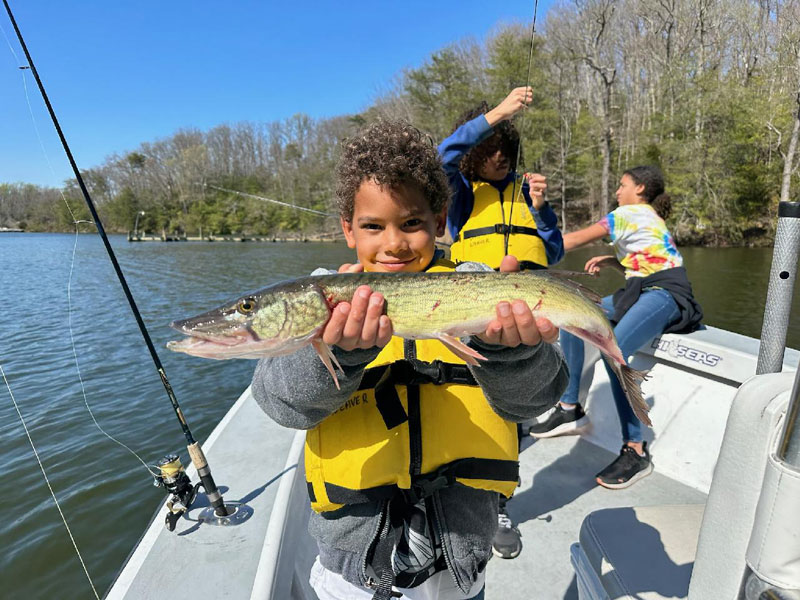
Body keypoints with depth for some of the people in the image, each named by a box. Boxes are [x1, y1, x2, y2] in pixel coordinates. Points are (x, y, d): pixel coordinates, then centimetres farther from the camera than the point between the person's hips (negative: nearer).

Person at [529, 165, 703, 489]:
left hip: (667, 293, -10)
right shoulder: (649, 218, 27)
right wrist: (611, 261, 10)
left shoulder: (632, 212, -1)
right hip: (645, 292, 10)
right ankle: (570, 409, 1)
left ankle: (636, 451, -23)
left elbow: (576, 240, -1)